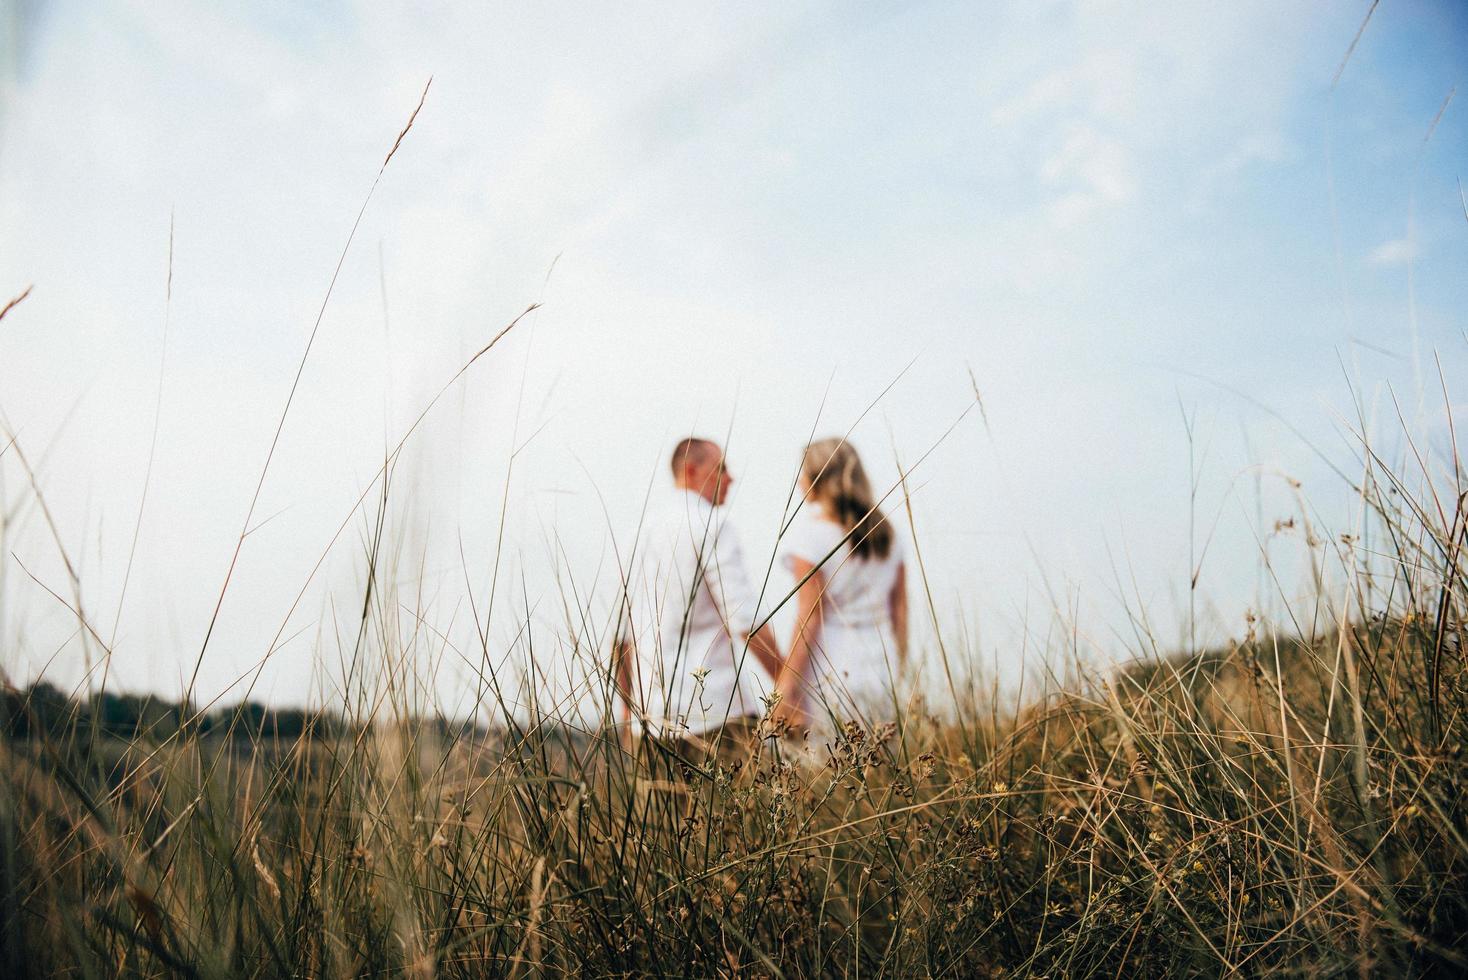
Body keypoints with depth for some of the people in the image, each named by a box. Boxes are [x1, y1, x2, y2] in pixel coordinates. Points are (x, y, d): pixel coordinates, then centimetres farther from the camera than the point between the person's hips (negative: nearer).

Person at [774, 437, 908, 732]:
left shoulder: (808, 531, -9)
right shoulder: (884, 531, 10)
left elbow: (809, 616, -12)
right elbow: (900, 609, 12)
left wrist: (787, 681, -8)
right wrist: (898, 670, 21)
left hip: (829, 674, -6)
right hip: (881, 672, 6)